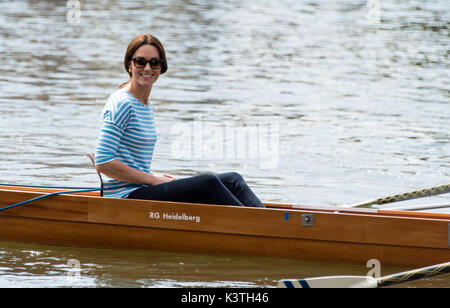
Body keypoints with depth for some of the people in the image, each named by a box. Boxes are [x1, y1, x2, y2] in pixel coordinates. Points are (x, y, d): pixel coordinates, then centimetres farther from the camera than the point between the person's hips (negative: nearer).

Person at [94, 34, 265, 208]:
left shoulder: (147, 104, 17)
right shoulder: (121, 104, -12)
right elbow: (103, 163, -18)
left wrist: (154, 177, 6)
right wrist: (152, 179, -14)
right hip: (127, 195, -9)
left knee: (232, 180, -2)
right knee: (208, 184, -22)